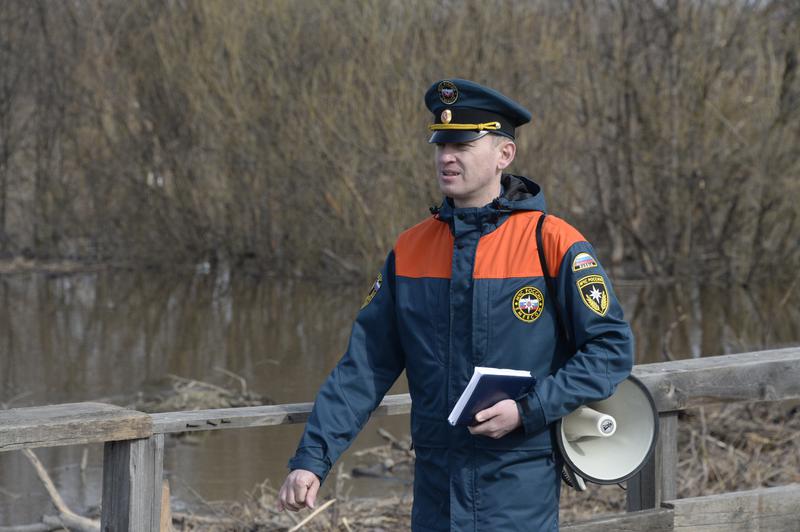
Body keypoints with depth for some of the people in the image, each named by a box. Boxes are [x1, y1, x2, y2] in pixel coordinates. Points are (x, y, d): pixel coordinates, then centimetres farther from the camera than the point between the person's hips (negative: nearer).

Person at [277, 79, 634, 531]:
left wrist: (528, 411, -17)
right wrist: (311, 459, -3)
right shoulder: (410, 251, 7)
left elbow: (612, 349, -6)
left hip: (521, 489, -4)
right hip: (435, 489, 4)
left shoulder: (552, 244, -6)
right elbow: (364, 368, 6)